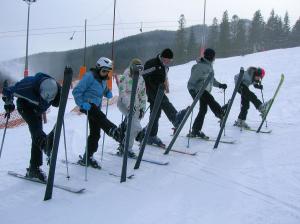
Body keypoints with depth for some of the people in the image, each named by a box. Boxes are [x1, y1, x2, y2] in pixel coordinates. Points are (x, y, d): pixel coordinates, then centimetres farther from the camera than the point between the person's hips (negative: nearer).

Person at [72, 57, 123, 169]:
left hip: (96, 106, 8)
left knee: (95, 133, 7)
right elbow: (76, 91, -15)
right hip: (88, 104, -8)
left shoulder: (103, 79, 14)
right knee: (100, 117, -35)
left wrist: (108, 93, 6)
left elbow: (105, 90, 30)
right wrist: (82, 104, -26)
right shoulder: (89, 76, -10)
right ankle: (113, 131, -62)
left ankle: (87, 157, 16)